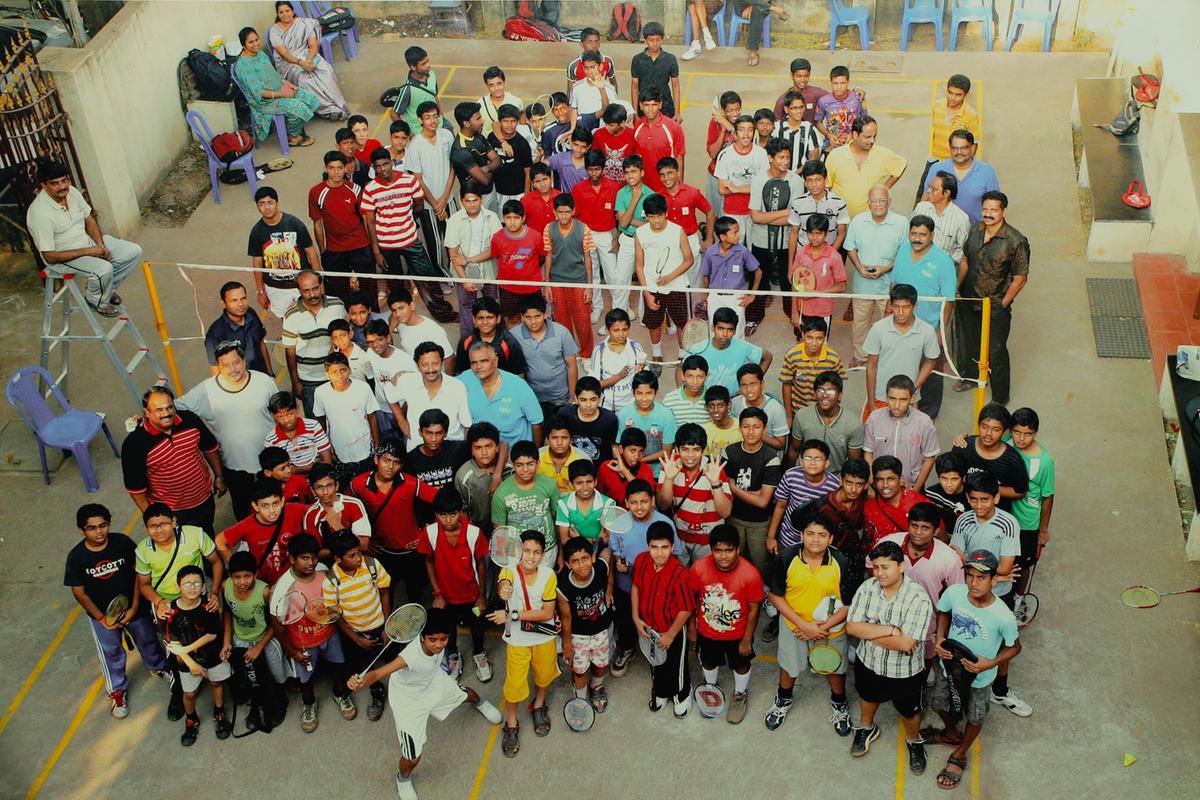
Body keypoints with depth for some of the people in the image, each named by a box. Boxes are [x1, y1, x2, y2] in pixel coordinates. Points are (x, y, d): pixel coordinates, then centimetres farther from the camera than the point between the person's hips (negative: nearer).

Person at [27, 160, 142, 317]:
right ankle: (98, 301, -1)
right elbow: (49, 256, -25)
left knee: (134, 251, -2)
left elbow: (90, 219, 8)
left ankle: (107, 288, 17)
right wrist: (88, 252, -24)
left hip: (88, 240, 8)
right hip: (63, 255, -8)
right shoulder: (39, 214, -28)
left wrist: (101, 245, -9)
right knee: (104, 269, -33)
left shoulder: (72, 192, -7)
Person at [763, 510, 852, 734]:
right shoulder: (786, 558, -23)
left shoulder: (841, 563, -24)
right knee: (789, 667, 23)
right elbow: (774, 595, -14)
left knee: (835, 669, 22)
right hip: (794, 625, 0)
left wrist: (823, 627, -22)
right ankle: (783, 701, 54)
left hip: (831, 628, 0)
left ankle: (839, 705, 53)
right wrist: (804, 624, -19)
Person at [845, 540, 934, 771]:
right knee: (868, 697, 30)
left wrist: (868, 632, -24)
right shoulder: (867, 588, -17)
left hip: (905, 671, -3)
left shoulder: (918, 598, -30)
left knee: (909, 711, 20)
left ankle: (914, 742, 51)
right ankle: (867, 728, 59)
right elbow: (851, 626, -20)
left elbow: (907, 643, -34)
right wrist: (889, 630, -29)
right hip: (868, 662, 3)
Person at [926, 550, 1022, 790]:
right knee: (939, 703, 28)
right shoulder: (954, 593, -27)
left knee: (974, 718, 24)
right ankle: (952, 734, 61)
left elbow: (1014, 647, -15)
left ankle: (959, 756, 53)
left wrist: (990, 664, -27)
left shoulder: (1003, 617, -36)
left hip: (979, 677, -3)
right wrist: (940, 638, -18)